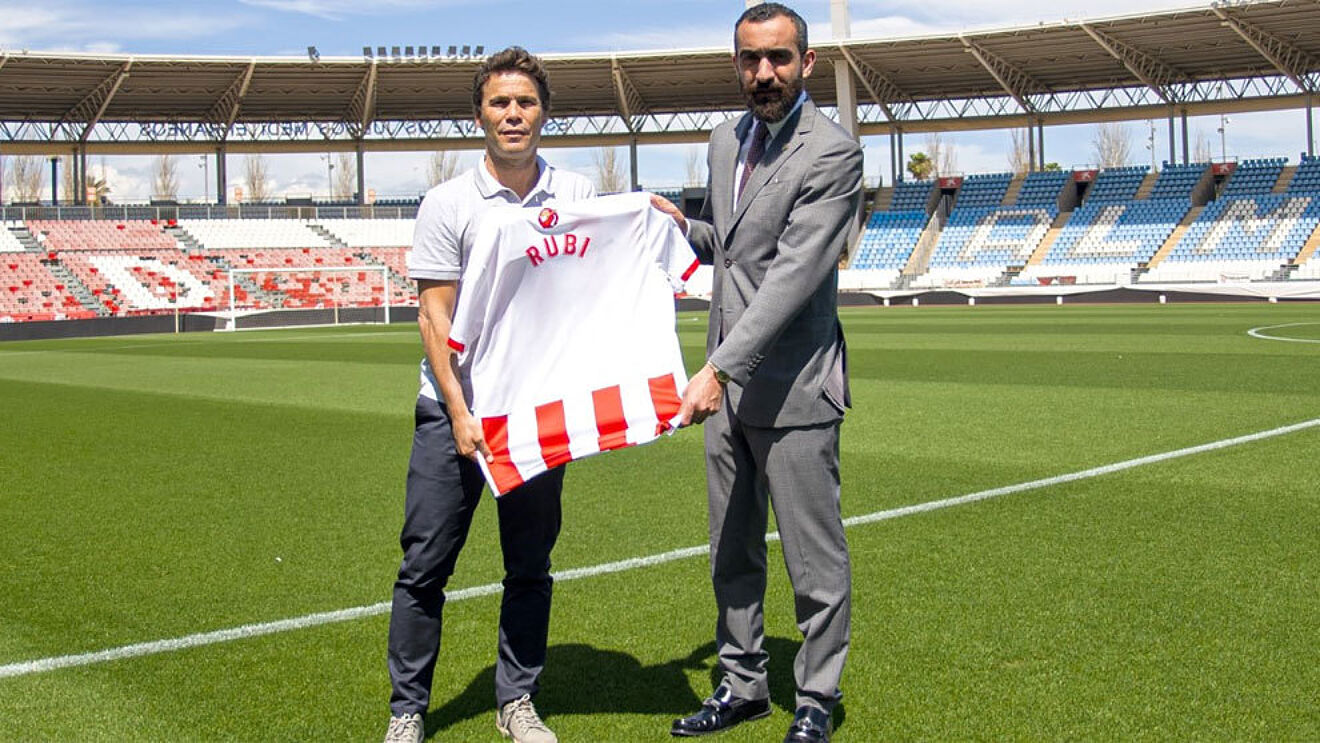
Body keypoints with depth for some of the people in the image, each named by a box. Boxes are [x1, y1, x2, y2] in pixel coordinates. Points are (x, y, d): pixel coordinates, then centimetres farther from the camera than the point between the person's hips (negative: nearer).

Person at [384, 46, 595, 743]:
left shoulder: (577, 195, 5)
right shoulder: (447, 204, -3)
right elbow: (433, 317, -4)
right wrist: (460, 413, -11)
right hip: (455, 409, -2)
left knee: (530, 566, 10)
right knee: (425, 564, 0)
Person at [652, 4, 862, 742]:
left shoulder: (834, 152, -15)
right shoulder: (725, 140, 10)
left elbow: (795, 272, -24)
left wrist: (719, 367, -29)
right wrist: (681, 223, 4)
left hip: (793, 387, -8)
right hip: (727, 381, 8)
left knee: (816, 557, 4)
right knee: (732, 552, 17)